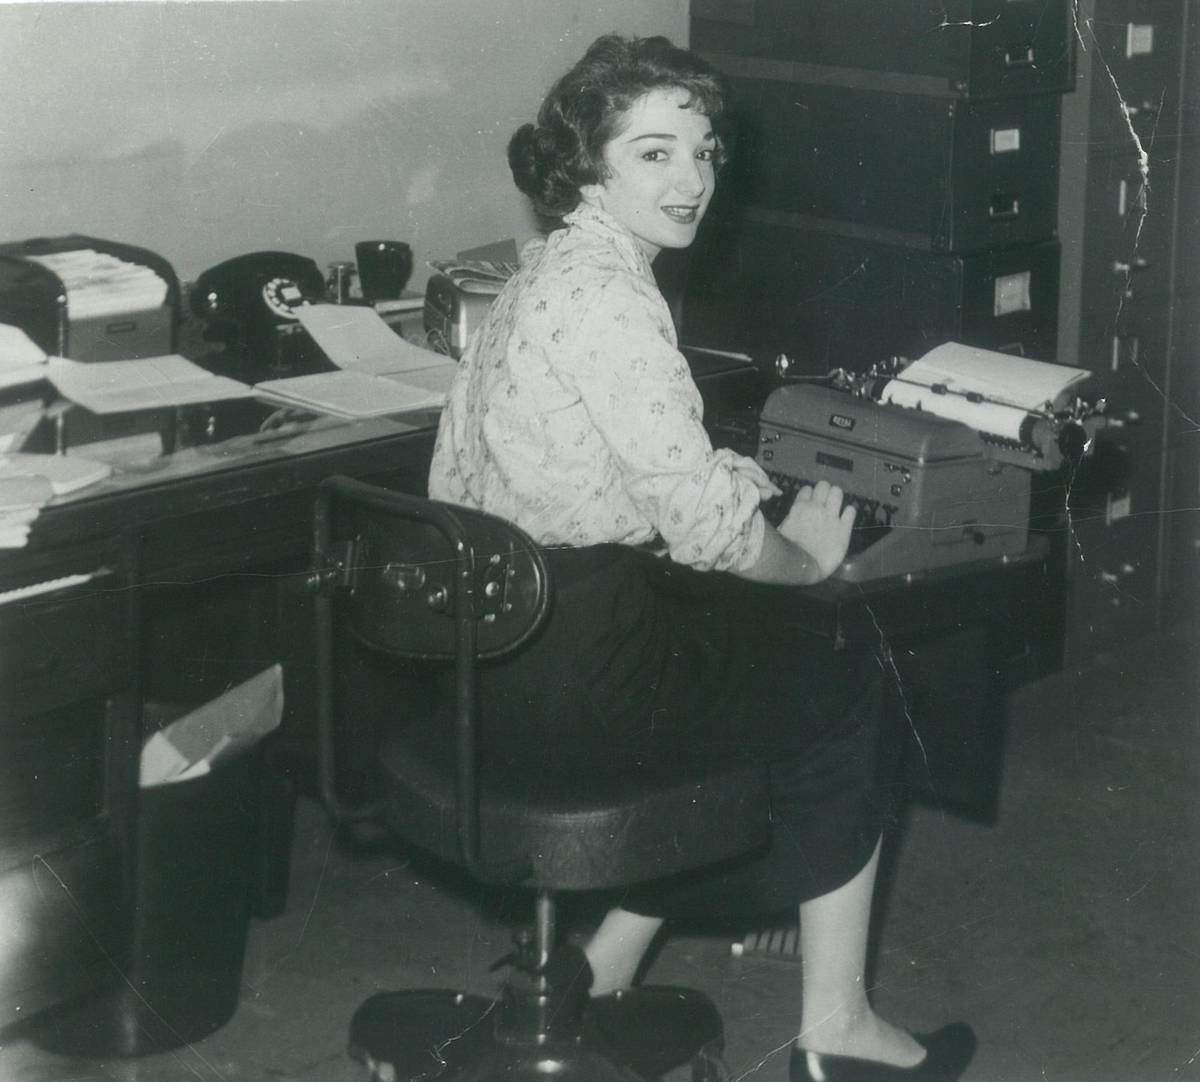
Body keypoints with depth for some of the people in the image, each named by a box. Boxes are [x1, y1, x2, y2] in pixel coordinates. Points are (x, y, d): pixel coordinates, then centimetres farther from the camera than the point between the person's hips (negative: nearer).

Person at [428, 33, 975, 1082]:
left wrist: (732, 474, 7)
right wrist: (809, 556, -3)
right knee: (846, 691, 9)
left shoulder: (549, 267, 11)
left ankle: (607, 969, 24)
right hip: (577, 655, -9)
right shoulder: (607, 295, -20)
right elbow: (703, 524, -21)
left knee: (756, 667, 27)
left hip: (492, 631, 9)